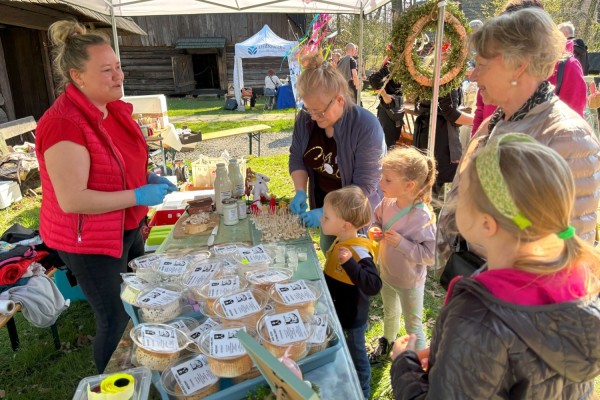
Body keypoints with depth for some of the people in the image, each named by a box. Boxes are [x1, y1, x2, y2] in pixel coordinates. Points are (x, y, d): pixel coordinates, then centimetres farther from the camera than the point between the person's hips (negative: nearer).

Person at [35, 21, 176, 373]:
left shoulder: (114, 108, 0)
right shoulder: (64, 125, -27)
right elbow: (71, 200, -29)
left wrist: (148, 178, -2)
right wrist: (139, 195, -27)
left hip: (127, 226, 9)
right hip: (88, 239, -9)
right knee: (116, 321, 6)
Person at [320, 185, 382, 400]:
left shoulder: (359, 252, -33)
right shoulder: (341, 241, -6)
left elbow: (374, 285, -42)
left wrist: (350, 263, -49)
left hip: (351, 320, -9)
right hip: (337, 314, 9)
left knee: (356, 358, 17)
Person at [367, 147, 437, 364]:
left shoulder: (422, 217, -33)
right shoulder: (387, 202, -15)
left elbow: (431, 254, -29)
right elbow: (378, 221, 5)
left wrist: (401, 243, -35)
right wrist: (375, 231, -15)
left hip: (409, 281, -6)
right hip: (386, 272, 6)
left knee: (413, 325, 17)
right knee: (390, 313, 33)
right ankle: (387, 342, 60)